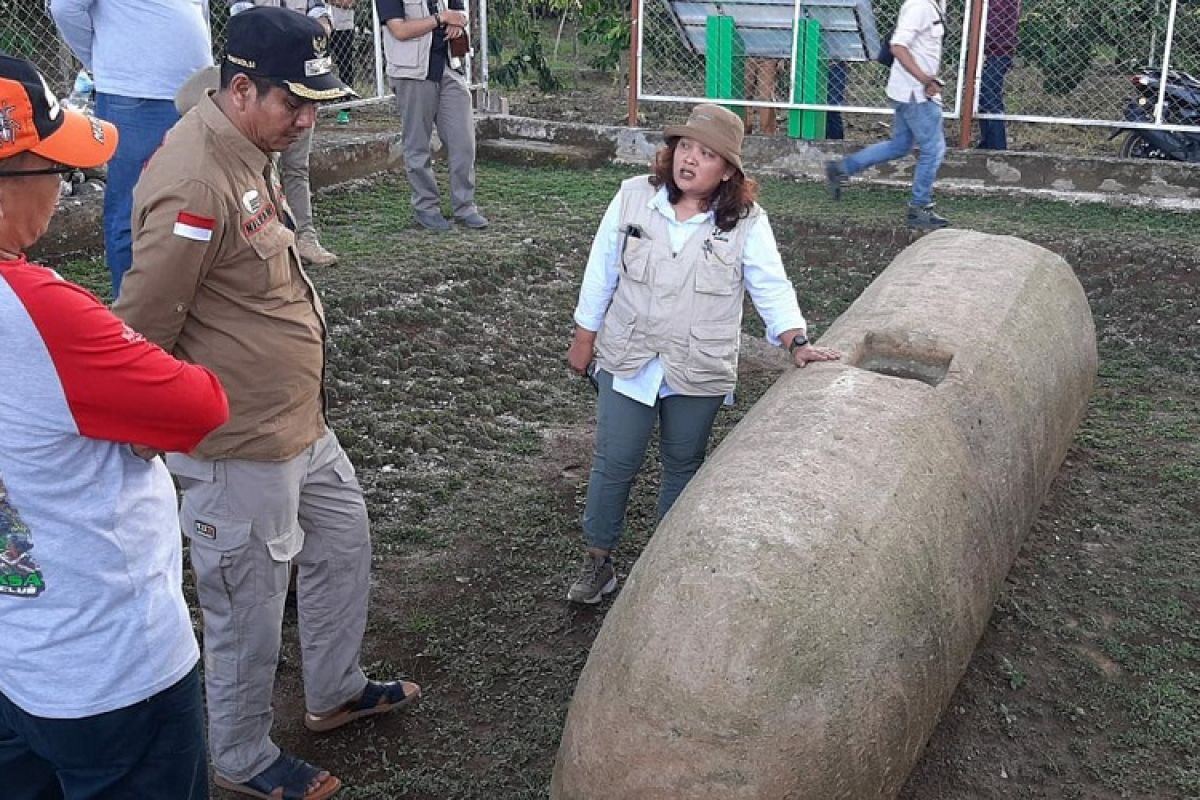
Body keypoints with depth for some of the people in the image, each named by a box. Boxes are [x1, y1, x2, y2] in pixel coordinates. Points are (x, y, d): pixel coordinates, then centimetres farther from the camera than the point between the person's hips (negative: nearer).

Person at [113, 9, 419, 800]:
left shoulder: (252, 149, 4)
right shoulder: (194, 184, -28)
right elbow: (142, 330, -24)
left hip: (300, 420, 10)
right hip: (240, 447, -10)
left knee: (344, 540, 25)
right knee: (248, 609, 9)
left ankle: (336, 691, 46)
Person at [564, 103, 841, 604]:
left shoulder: (747, 222, -9)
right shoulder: (633, 197, -6)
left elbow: (771, 286, -9)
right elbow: (601, 272, 1)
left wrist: (797, 342, -24)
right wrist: (584, 337, 4)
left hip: (699, 372, 0)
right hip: (628, 360, 0)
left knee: (683, 466, 15)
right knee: (614, 463, 6)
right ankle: (597, 559, 24)